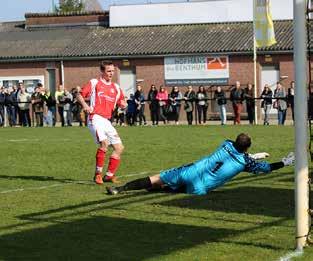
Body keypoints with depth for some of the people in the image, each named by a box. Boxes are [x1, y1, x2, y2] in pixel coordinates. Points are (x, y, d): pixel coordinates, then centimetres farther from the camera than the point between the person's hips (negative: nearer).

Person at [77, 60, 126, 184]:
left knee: (119, 148, 3)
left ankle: (109, 175, 13)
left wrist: (123, 104, -1)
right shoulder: (94, 83, 3)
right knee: (104, 143, -28)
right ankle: (98, 174, -18)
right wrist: (84, 105, -15)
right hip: (95, 118, -7)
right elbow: (79, 95, 4)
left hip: (107, 121, 7)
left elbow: (121, 103, 23)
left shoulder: (116, 88, 17)